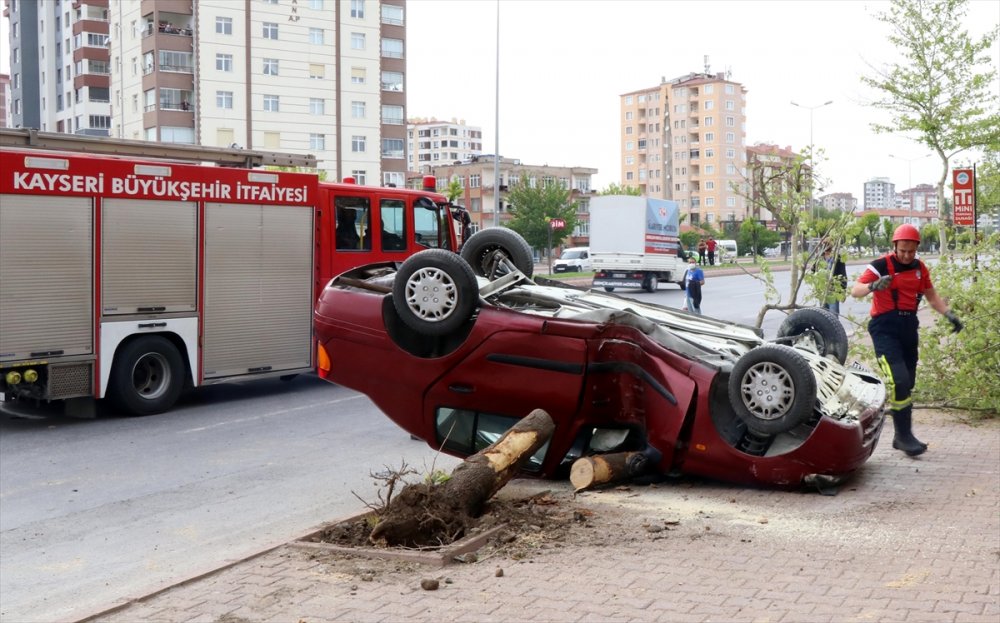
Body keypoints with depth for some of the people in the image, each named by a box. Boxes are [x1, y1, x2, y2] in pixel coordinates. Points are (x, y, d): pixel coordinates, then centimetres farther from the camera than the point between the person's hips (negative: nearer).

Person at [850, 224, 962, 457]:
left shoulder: (919, 268, 10)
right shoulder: (881, 265, -9)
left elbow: (931, 295, 21)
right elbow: (855, 291, -18)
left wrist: (949, 313, 5)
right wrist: (873, 286, -38)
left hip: (909, 327, 7)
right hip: (885, 328, -7)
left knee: (907, 384, 11)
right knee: (898, 381, -19)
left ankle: (902, 437, 21)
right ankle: (904, 435, -12)